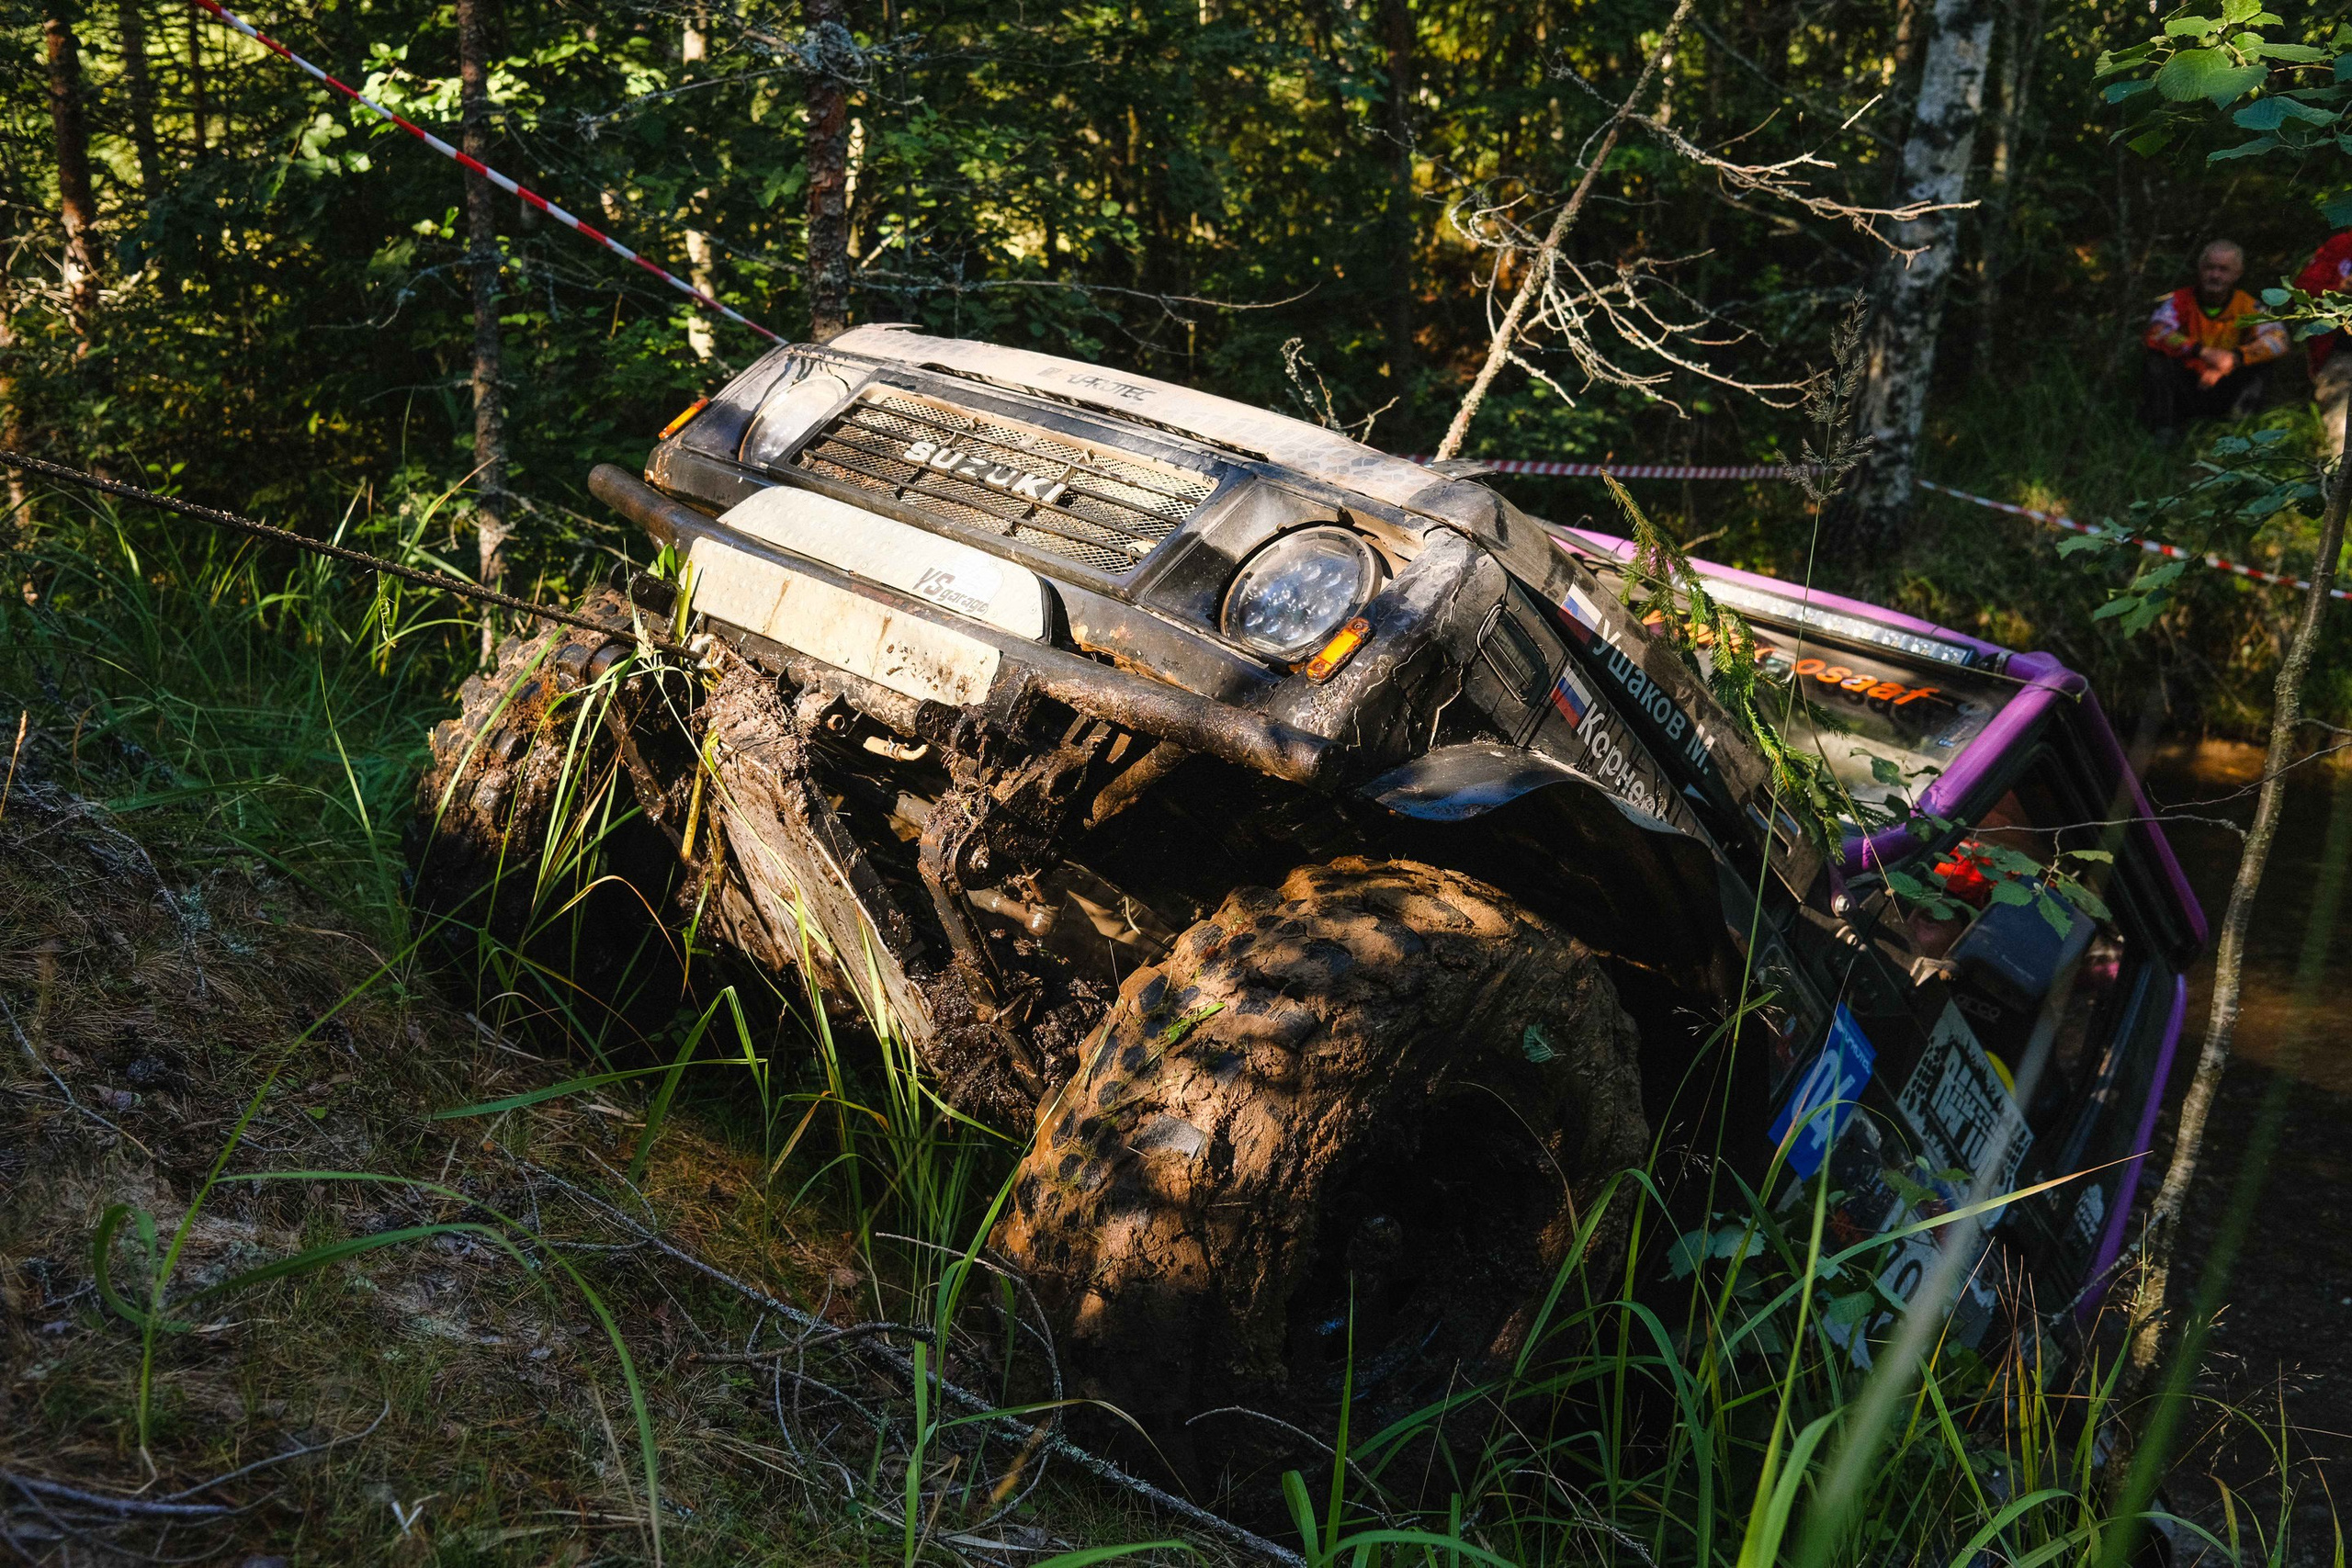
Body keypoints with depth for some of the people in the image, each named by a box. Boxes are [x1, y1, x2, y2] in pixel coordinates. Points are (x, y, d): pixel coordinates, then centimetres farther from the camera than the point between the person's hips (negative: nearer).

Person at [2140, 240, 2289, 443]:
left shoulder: (2246, 306, -2)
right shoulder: (2180, 300, -7)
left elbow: (2278, 339, -16)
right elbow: (2156, 334, -25)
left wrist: (2235, 357, -32)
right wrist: (2202, 351, -37)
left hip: (2221, 393, 1)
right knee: (2160, 356, -26)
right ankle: (2163, 428, -23)